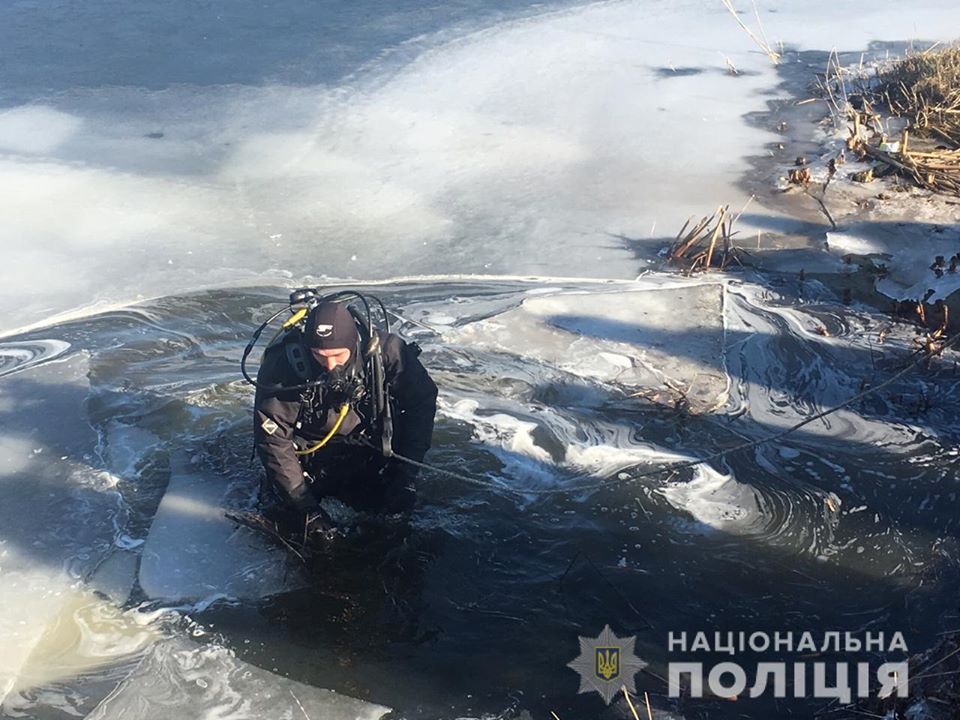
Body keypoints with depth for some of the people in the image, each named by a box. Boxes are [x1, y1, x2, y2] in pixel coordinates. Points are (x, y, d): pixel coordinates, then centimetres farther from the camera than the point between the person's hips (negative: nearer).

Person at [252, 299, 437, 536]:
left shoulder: (385, 351, -25)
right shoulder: (282, 365, -28)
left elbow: (422, 401, -12)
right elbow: (272, 439, -22)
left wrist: (407, 474, -15)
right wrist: (303, 505, -25)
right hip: (309, 452, -1)